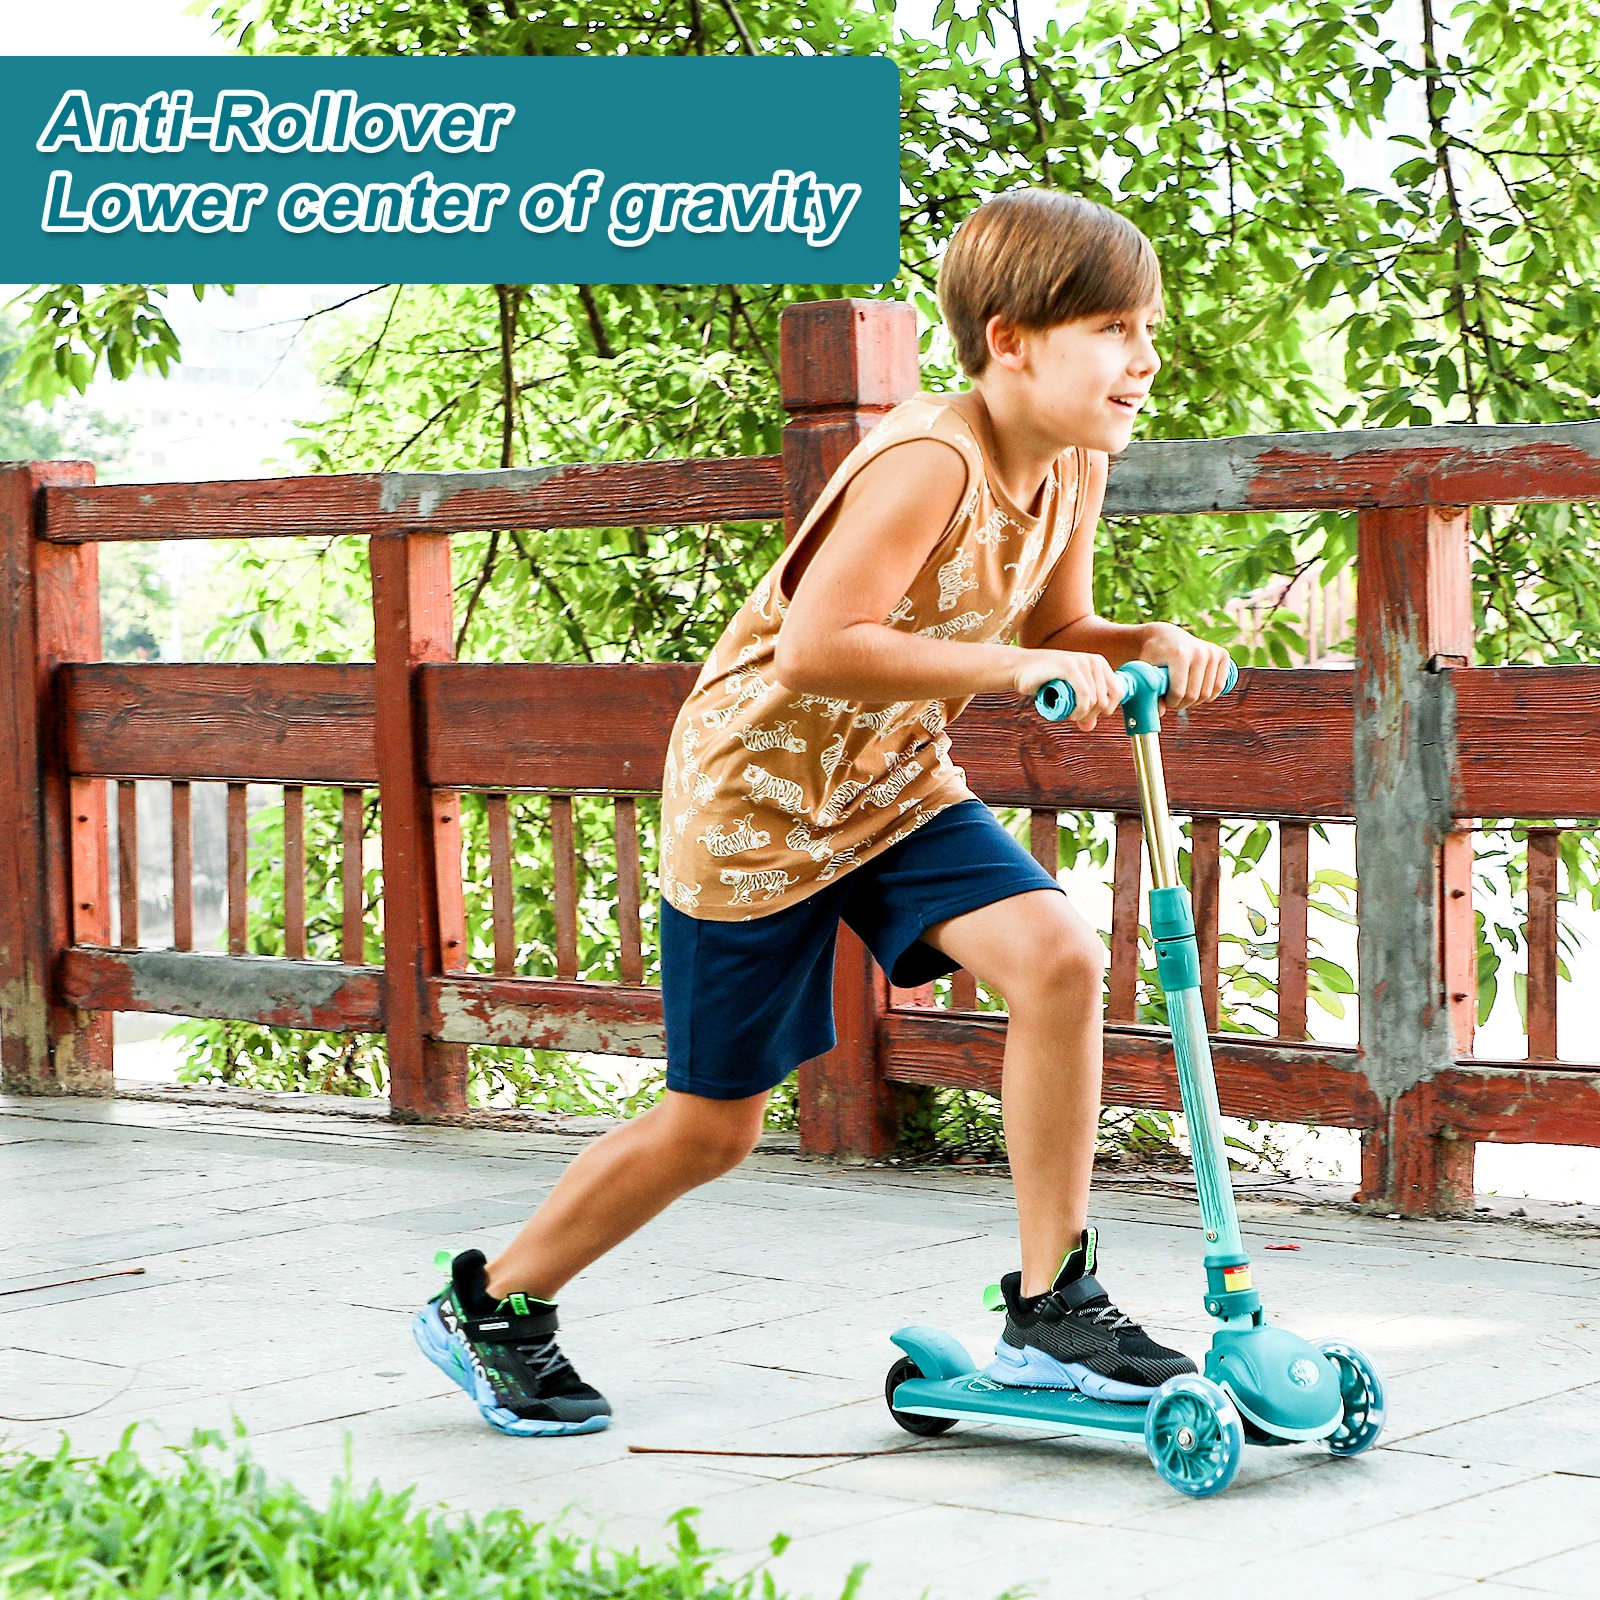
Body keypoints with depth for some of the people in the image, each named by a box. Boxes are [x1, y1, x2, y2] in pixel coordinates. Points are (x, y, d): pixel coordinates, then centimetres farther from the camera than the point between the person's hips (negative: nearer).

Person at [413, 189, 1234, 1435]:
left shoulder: (1070, 467, -4)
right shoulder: (930, 463, -29)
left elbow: (1055, 633, 9)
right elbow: (815, 649, -35)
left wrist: (1148, 646, -11)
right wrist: (1018, 669, -36)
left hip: (895, 783, 7)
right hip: (757, 787, -7)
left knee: (1060, 960, -17)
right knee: (716, 1124, 4)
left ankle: (1052, 1306, -7)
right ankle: (490, 1302, 27)